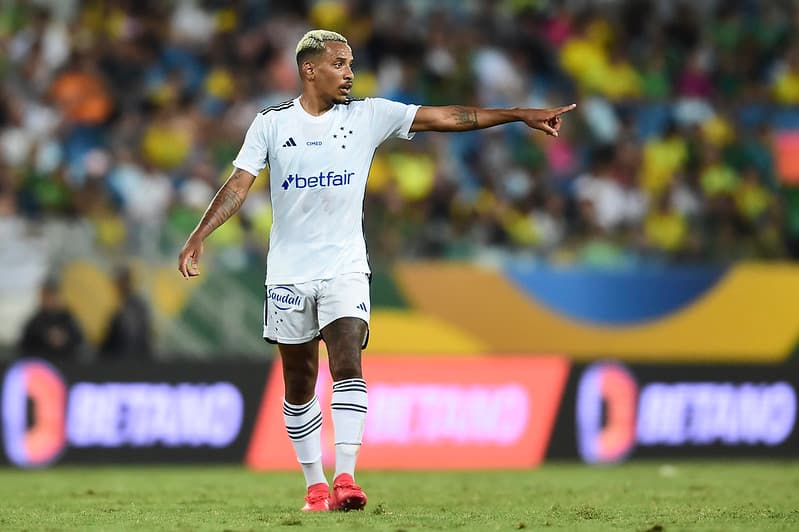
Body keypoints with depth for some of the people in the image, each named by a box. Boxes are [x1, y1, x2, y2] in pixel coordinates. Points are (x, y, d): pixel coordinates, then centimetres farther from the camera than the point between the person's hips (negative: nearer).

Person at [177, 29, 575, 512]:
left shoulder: (368, 116, 1)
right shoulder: (272, 124, 0)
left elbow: (444, 117, -2)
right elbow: (239, 184, -4)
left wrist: (521, 115, -7)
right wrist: (200, 236, -18)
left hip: (345, 268, 0)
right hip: (289, 271, 0)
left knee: (348, 365, -18)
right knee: (300, 385, 6)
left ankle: (345, 478, -23)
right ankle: (316, 485, 16)